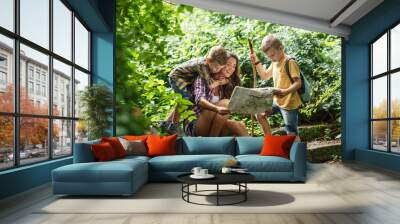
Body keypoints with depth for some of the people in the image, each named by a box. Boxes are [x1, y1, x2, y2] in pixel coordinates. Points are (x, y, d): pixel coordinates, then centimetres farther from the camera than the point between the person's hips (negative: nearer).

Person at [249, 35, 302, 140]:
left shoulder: (290, 62, -17)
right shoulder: (274, 62, 9)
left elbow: (298, 83, -23)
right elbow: (265, 76, 21)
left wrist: (285, 92, -42)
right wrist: (257, 62, 8)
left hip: (289, 103, -9)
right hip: (277, 100, 9)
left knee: (292, 134, -5)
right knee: (260, 114, 17)